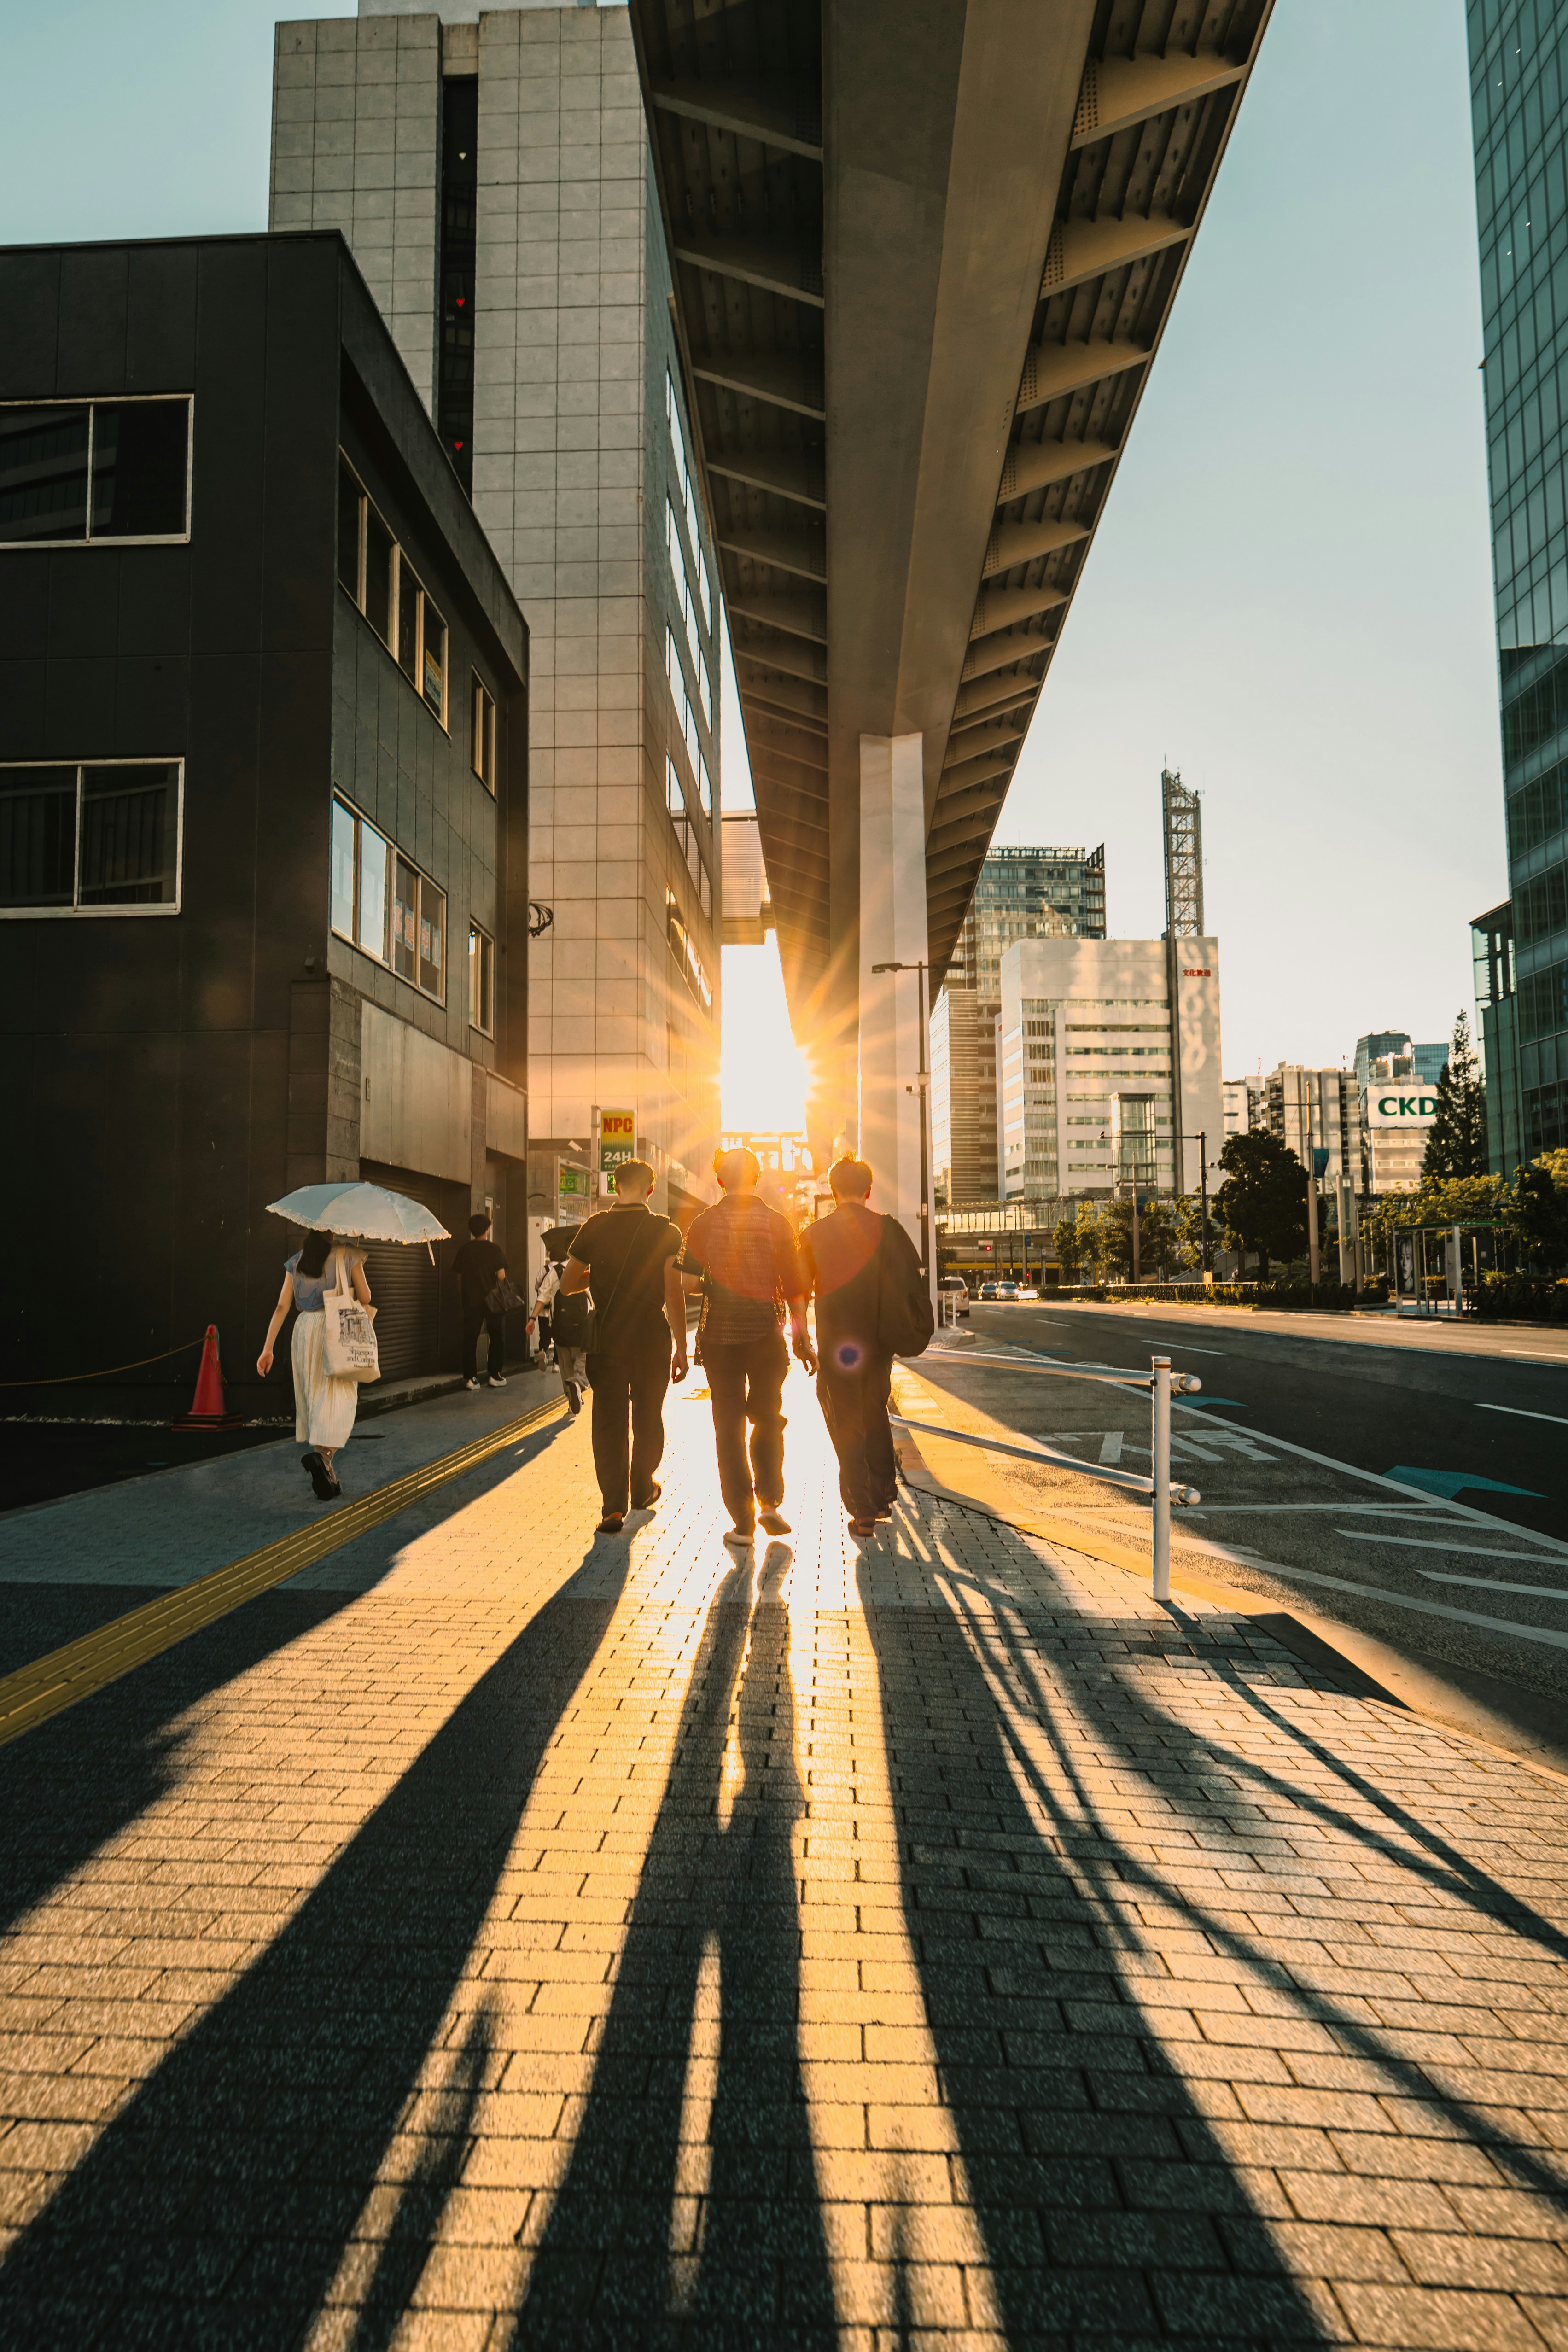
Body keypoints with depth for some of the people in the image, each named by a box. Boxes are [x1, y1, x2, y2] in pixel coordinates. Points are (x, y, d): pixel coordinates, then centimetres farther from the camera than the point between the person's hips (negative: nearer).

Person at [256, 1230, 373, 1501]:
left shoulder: (296, 1262, 10)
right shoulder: (348, 1254, -1)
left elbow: (282, 1307, 5)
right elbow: (365, 1298, 1)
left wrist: (268, 1348, 4)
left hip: (305, 1328, 4)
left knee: (313, 1400, 13)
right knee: (338, 1400, -7)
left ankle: (327, 1478, 18)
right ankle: (321, 1454, -34)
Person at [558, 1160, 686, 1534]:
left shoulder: (593, 1228, -1)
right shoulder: (666, 1232, -5)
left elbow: (567, 1285, 4)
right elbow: (674, 1292, -11)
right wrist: (681, 1348, -7)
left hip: (607, 1337, 0)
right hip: (652, 1335, 0)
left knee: (608, 1420, 5)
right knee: (648, 1416, 17)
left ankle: (614, 1507, -4)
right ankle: (643, 1490, 34)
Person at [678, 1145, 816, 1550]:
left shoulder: (705, 1222, -3)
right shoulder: (777, 1223, -3)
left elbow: (689, 1282, -6)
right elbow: (794, 1287, -3)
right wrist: (803, 1338, 4)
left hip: (719, 1335, 0)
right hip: (766, 1335, 1)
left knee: (729, 1426, 6)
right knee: (767, 1419, 20)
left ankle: (743, 1524, 7)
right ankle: (771, 1504, 13)